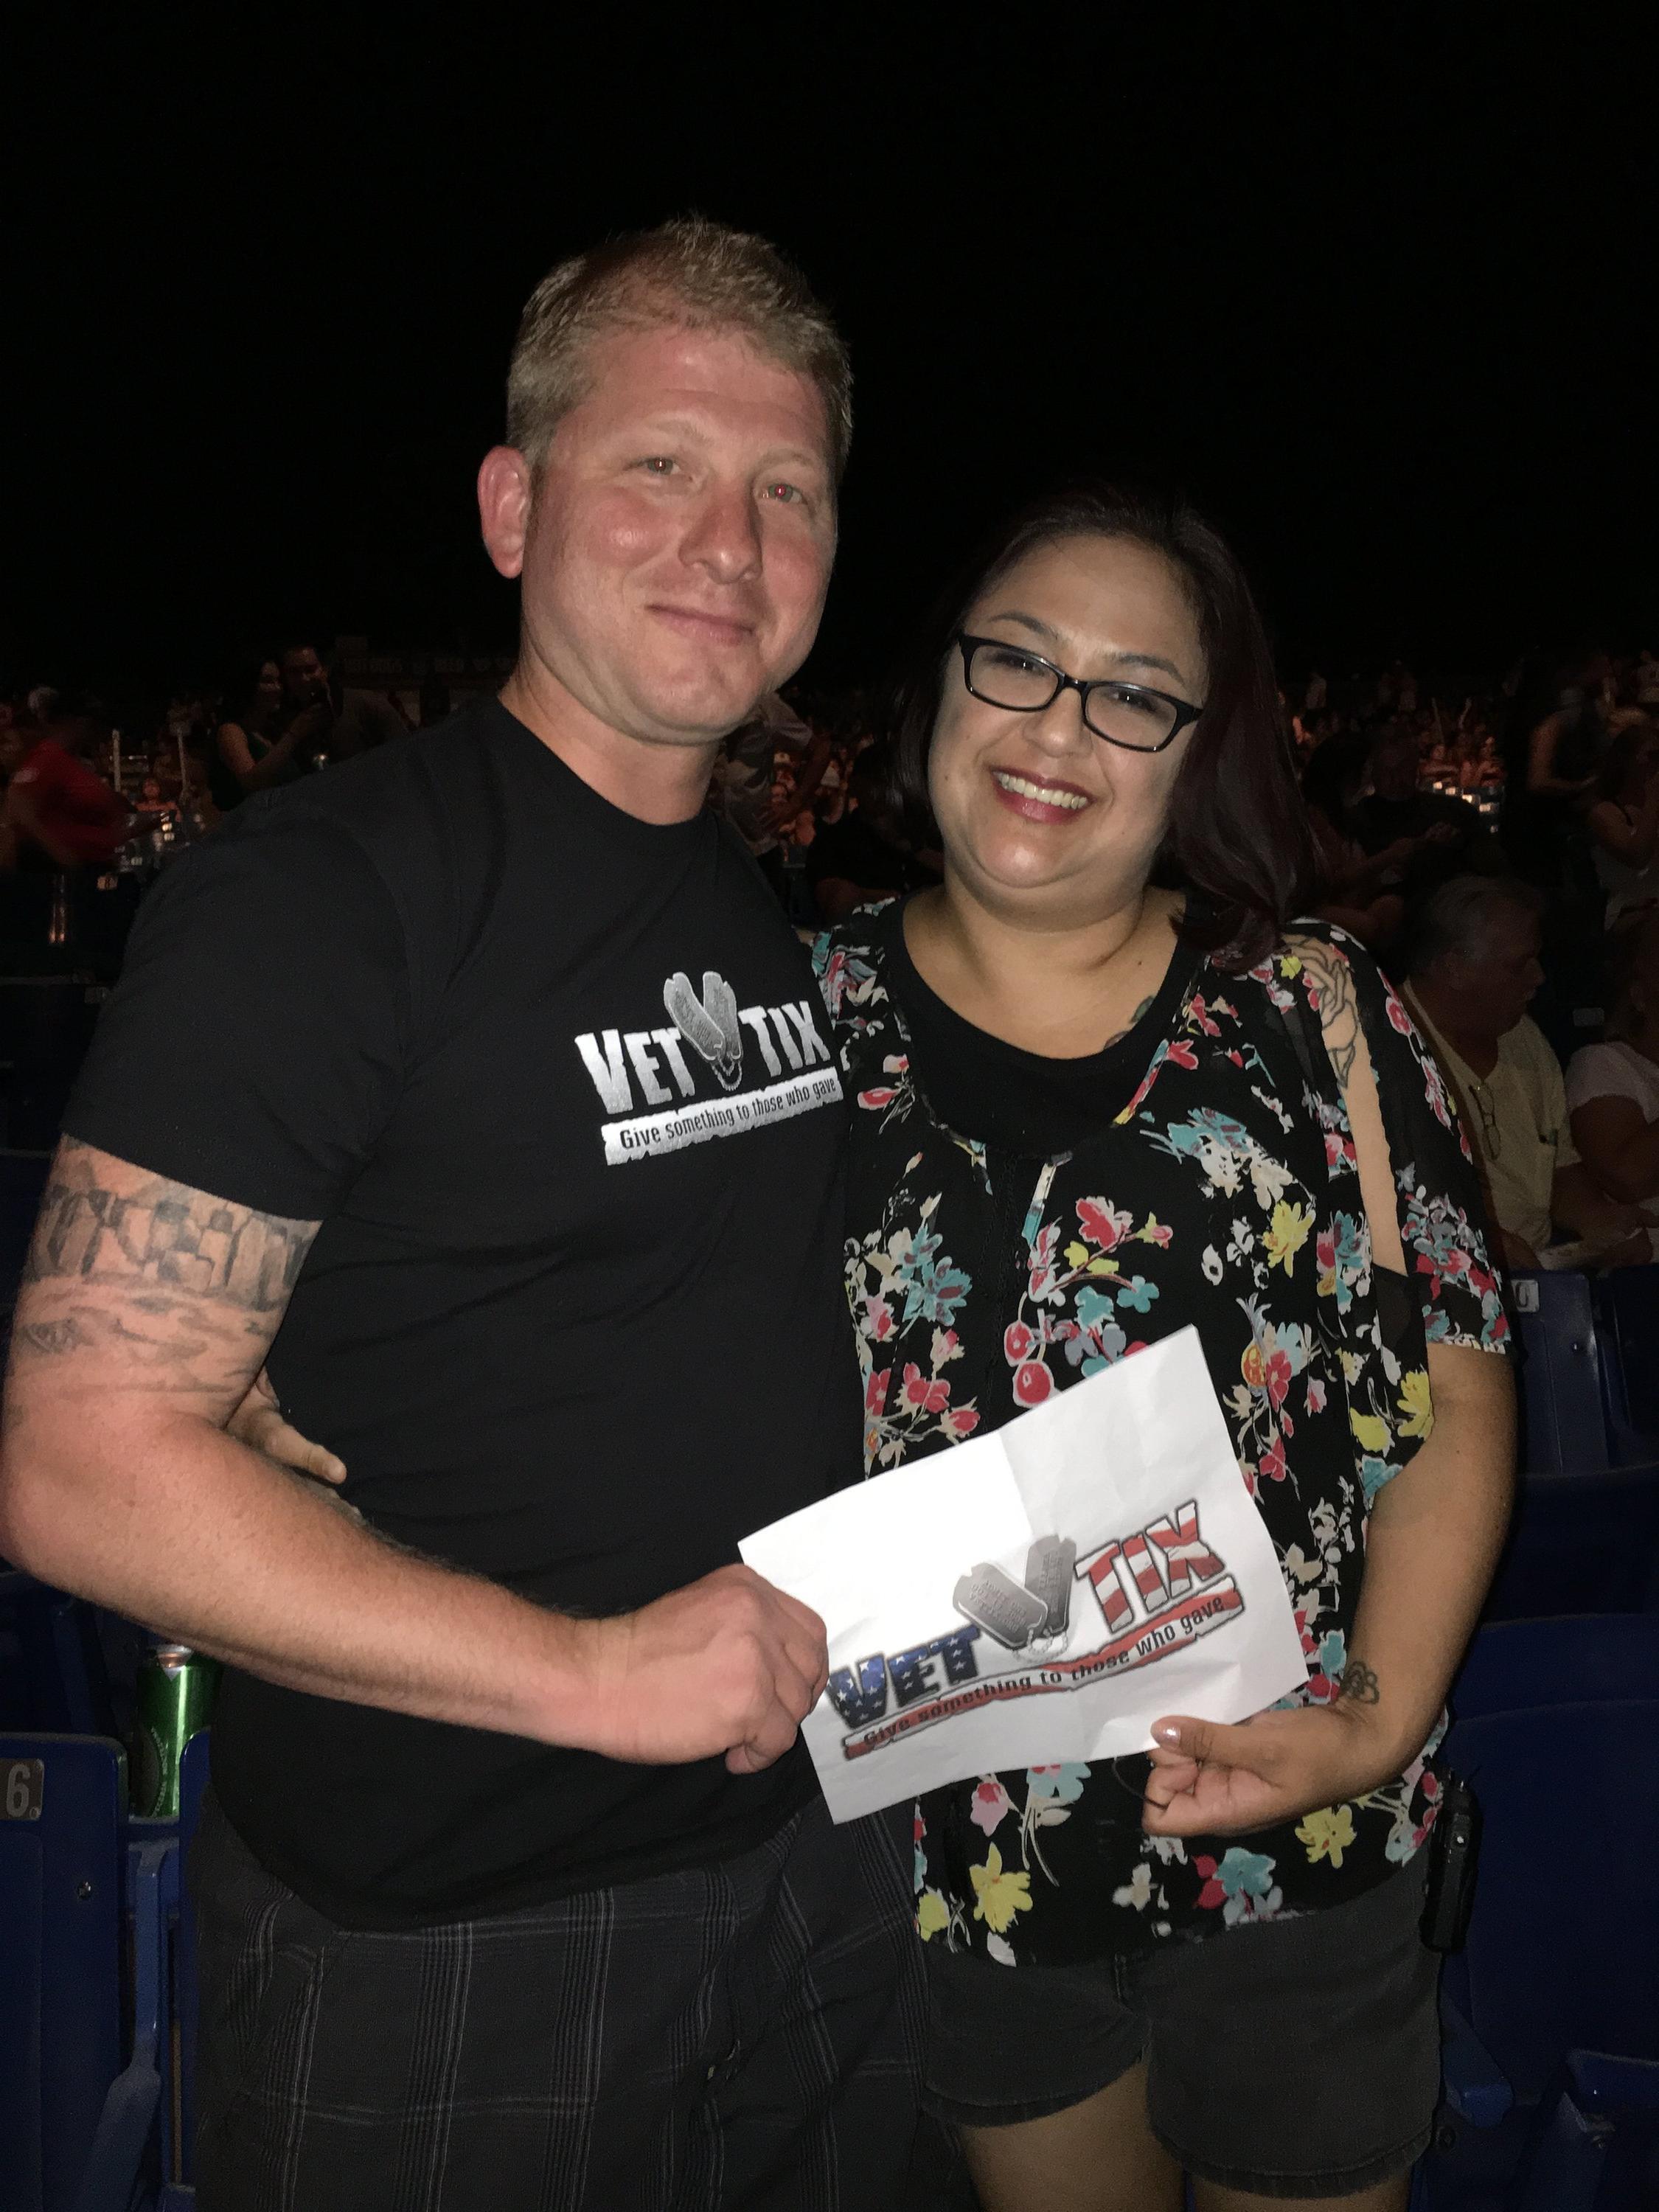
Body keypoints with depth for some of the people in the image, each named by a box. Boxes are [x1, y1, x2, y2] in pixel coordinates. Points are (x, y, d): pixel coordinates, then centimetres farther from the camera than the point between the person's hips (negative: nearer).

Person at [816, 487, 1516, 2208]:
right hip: (954, 1849, 1)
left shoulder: (1312, 1012, -5)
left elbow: (1454, 1402, -4)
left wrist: (1379, 1719, -14)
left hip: (1292, 1846, 0)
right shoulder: (806, 1016, -3)